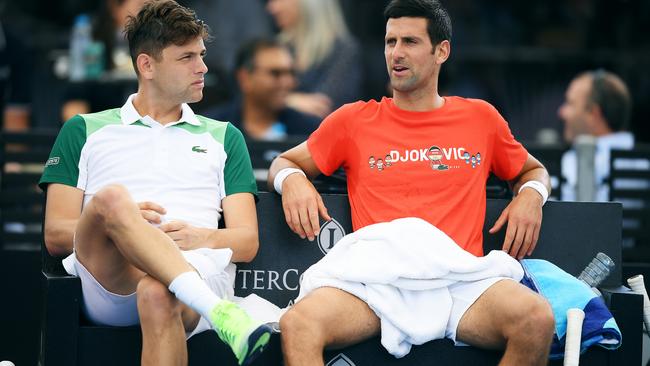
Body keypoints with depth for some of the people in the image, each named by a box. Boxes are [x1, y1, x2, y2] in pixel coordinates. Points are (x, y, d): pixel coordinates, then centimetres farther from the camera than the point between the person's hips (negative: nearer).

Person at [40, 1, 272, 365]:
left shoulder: (223, 137, 29)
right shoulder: (84, 131, 24)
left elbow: (247, 242, 18)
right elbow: (56, 236, 14)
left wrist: (201, 237, -6)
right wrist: (119, 223, -6)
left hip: (196, 272, 0)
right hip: (106, 282, 0)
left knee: (158, 294, -39)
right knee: (112, 198, -34)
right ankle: (218, 311, -50)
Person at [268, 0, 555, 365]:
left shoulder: (480, 119, 19)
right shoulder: (355, 120, 18)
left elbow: (532, 170, 34)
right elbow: (284, 162, 28)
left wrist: (531, 194, 10)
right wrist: (292, 179, 3)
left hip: (460, 279, 1)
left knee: (537, 319, -32)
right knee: (298, 324, -34)